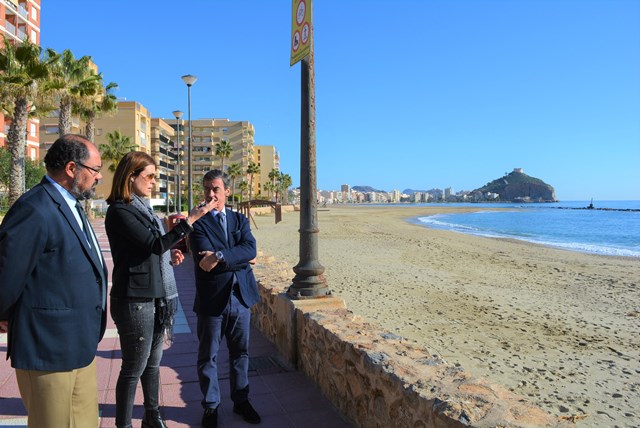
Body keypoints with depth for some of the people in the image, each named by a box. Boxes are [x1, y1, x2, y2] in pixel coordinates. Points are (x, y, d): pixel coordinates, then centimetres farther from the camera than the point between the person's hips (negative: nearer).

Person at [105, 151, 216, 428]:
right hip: (135, 301, -8)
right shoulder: (119, 211, -14)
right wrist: (191, 219, -24)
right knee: (134, 368, 4)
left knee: (153, 362, 18)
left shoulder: (142, 208, 13)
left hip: (156, 297, 9)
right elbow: (155, 244, -22)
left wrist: (169, 255, 4)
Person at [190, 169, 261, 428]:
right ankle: (211, 406, 29)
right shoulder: (198, 223, -5)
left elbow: (250, 248, -10)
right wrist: (240, 259, -13)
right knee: (208, 357, 11)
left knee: (240, 353, 16)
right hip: (212, 300, -3)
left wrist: (220, 256, -24)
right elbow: (205, 258, -19)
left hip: (240, 297, 3)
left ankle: (241, 401, 34)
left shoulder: (240, 220, 7)